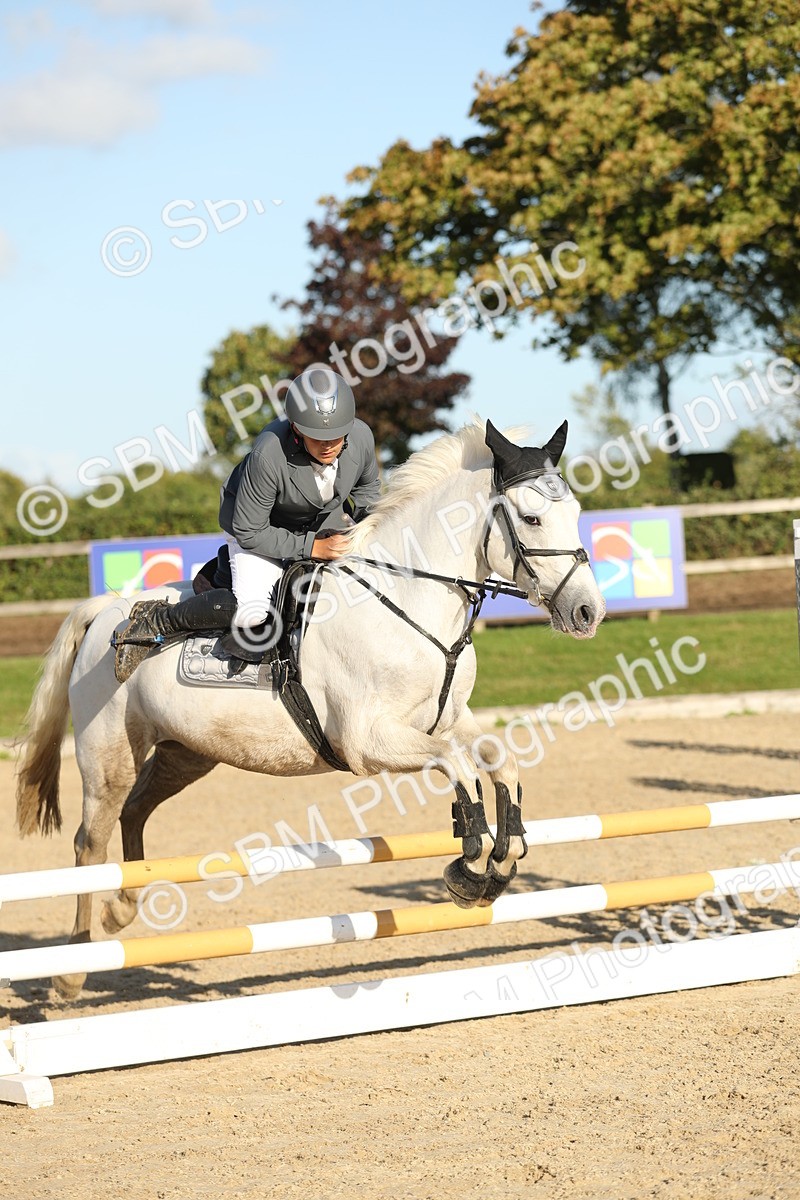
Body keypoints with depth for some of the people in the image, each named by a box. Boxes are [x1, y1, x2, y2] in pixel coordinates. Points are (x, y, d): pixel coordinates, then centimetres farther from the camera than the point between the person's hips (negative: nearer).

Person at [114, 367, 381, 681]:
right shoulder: (268, 455, -39)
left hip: (326, 521, 6)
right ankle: (154, 621, -10)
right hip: (261, 527, -6)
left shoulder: (361, 437, -24)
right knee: (251, 612, -29)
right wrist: (310, 547, -32)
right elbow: (250, 532, -28)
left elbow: (368, 486, 3)